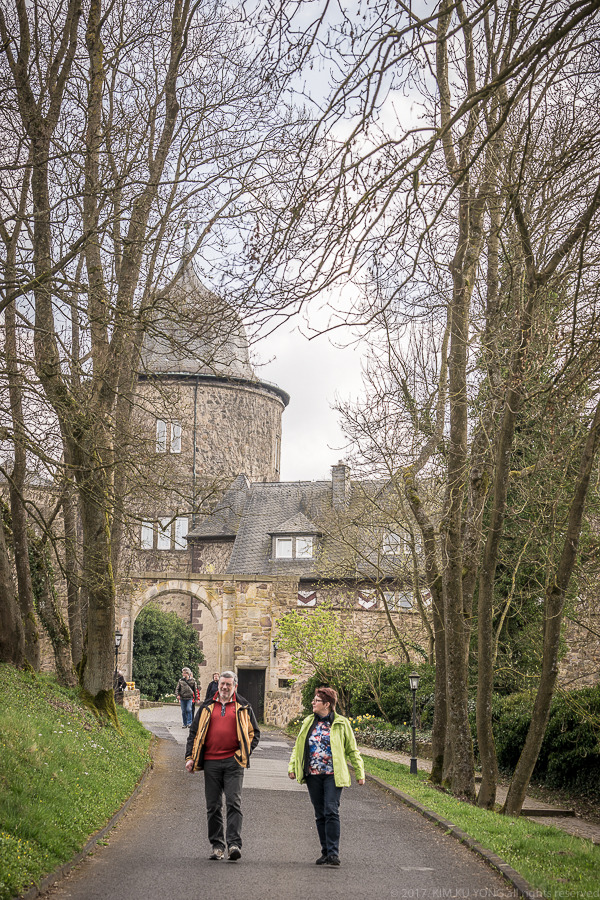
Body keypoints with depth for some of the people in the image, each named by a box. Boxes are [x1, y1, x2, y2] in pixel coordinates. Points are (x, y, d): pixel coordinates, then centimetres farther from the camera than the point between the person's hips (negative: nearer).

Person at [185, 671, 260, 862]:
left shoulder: (243, 708, 9)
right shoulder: (207, 707, 13)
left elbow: (254, 733, 13)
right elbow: (194, 733, 15)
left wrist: (244, 752, 0)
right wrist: (190, 758, 5)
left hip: (233, 762, -2)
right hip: (211, 762, 2)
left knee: (233, 802, -11)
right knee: (213, 806, 5)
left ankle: (234, 843, -13)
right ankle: (217, 845, 14)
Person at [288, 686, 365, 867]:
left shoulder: (341, 723, 2)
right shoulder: (308, 723, 12)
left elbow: (352, 750, 8)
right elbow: (298, 747, 18)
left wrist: (359, 773, 7)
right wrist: (292, 766, 6)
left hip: (333, 775, -4)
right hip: (313, 775, 4)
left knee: (331, 811, -14)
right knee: (320, 814, 8)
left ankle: (333, 853, -12)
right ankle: (325, 852, 17)